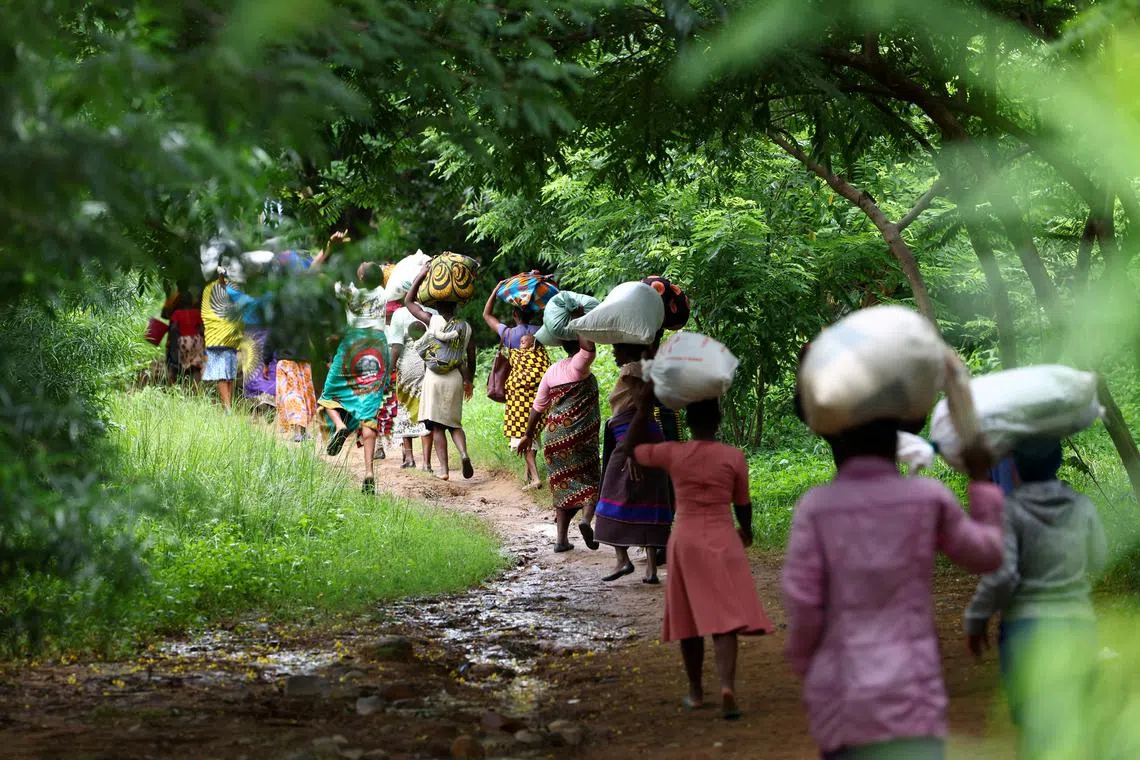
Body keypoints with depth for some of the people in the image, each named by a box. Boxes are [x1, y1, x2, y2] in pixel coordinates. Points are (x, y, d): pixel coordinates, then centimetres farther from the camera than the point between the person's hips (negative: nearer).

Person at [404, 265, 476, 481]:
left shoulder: (433, 321, -5)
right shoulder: (465, 327, 4)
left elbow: (409, 301, 5)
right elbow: (471, 358, 12)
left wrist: (421, 275, 8)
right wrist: (469, 381, 26)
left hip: (434, 378, -3)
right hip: (455, 378, 3)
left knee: (437, 426, 1)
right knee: (454, 423, 13)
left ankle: (443, 469, -3)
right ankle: (463, 452, -14)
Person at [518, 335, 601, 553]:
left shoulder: (552, 370, 11)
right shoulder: (579, 365, -7)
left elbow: (537, 407, 14)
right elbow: (589, 347, -28)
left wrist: (528, 435, 21)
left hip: (555, 435, 6)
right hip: (580, 435, -6)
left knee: (563, 485, 10)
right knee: (588, 480, 2)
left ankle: (562, 538, 7)